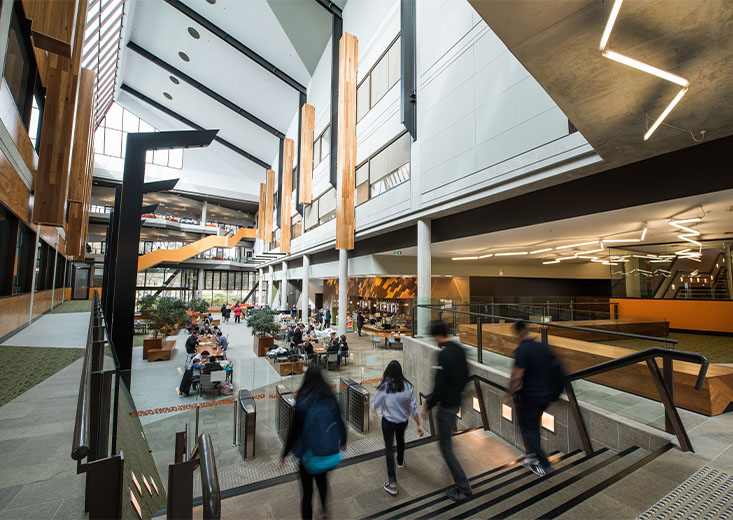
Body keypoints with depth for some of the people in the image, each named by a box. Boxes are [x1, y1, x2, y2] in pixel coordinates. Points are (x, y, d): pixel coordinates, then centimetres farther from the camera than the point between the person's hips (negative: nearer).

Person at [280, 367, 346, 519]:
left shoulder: (303, 402, -21)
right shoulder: (330, 399, -10)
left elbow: (294, 430, -14)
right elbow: (339, 422, 1)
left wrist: (284, 454, 1)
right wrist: (343, 440, 20)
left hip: (310, 454, -4)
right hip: (329, 452, 4)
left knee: (307, 491, 16)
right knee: (322, 480, 30)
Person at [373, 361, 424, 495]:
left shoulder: (383, 388, -23)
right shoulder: (408, 386, -17)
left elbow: (375, 406, -11)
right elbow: (413, 407, -11)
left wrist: (373, 407, 13)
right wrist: (419, 425, -2)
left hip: (388, 422, -3)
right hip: (403, 421, 4)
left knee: (389, 448, 9)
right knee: (400, 440, 31)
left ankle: (392, 483, 7)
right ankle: (400, 462, 56)